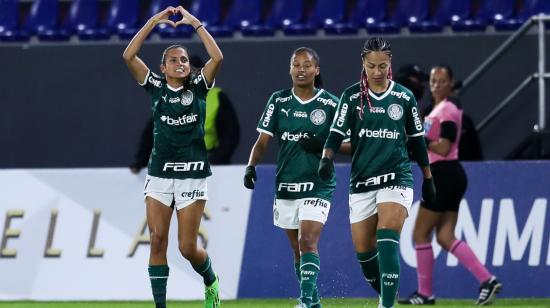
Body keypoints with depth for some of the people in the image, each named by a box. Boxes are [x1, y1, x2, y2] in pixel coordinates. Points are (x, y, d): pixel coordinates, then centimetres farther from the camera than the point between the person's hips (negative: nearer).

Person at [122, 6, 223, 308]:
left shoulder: (198, 87, 3)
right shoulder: (156, 87, 5)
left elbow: (217, 57, -13)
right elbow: (129, 56, -5)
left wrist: (194, 22, -9)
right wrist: (154, 21, -8)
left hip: (192, 175, -2)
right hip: (159, 172, 2)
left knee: (187, 248, -3)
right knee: (157, 241, -5)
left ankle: (210, 280, 28)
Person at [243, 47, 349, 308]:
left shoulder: (330, 104, -3)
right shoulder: (279, 101, 5)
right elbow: (263, 140, 4)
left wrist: (323, 146, -17)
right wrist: (251, 166, -13)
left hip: (317, 186, -4)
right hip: (285, 185, 4)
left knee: (307, 242, -19)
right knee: (297, 249, 11)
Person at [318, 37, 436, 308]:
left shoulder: (404, 97, 4)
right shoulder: (352, 96, 2)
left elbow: (417, 140, 13)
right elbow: (337, 132, -4)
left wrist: (428, 178, 17)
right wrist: (327, 157, -23)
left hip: (397, 178, -2)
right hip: (361, 182, 2)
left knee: (387, 243, -20)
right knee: (363, 251, 4)